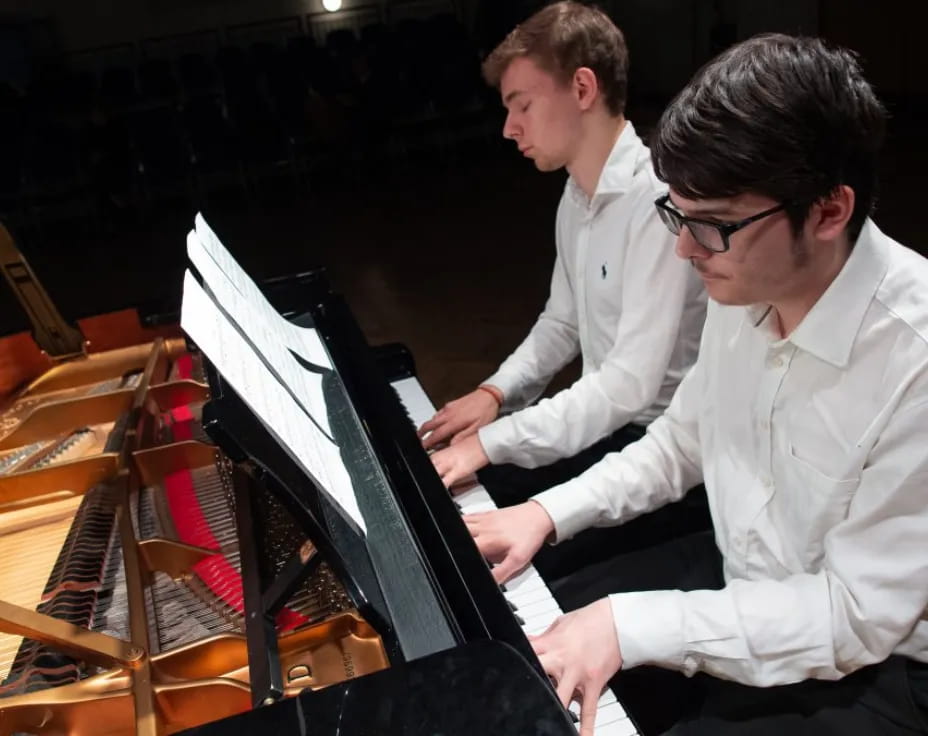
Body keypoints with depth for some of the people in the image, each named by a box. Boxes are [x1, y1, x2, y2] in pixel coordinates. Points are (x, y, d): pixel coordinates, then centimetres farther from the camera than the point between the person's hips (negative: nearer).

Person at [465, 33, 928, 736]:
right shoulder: (745, 284, -9)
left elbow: (860, 615, -24)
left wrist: (629, 624, -28)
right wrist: (549, 512, -5)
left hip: (870, 665, -6)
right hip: (738, 578, 6)